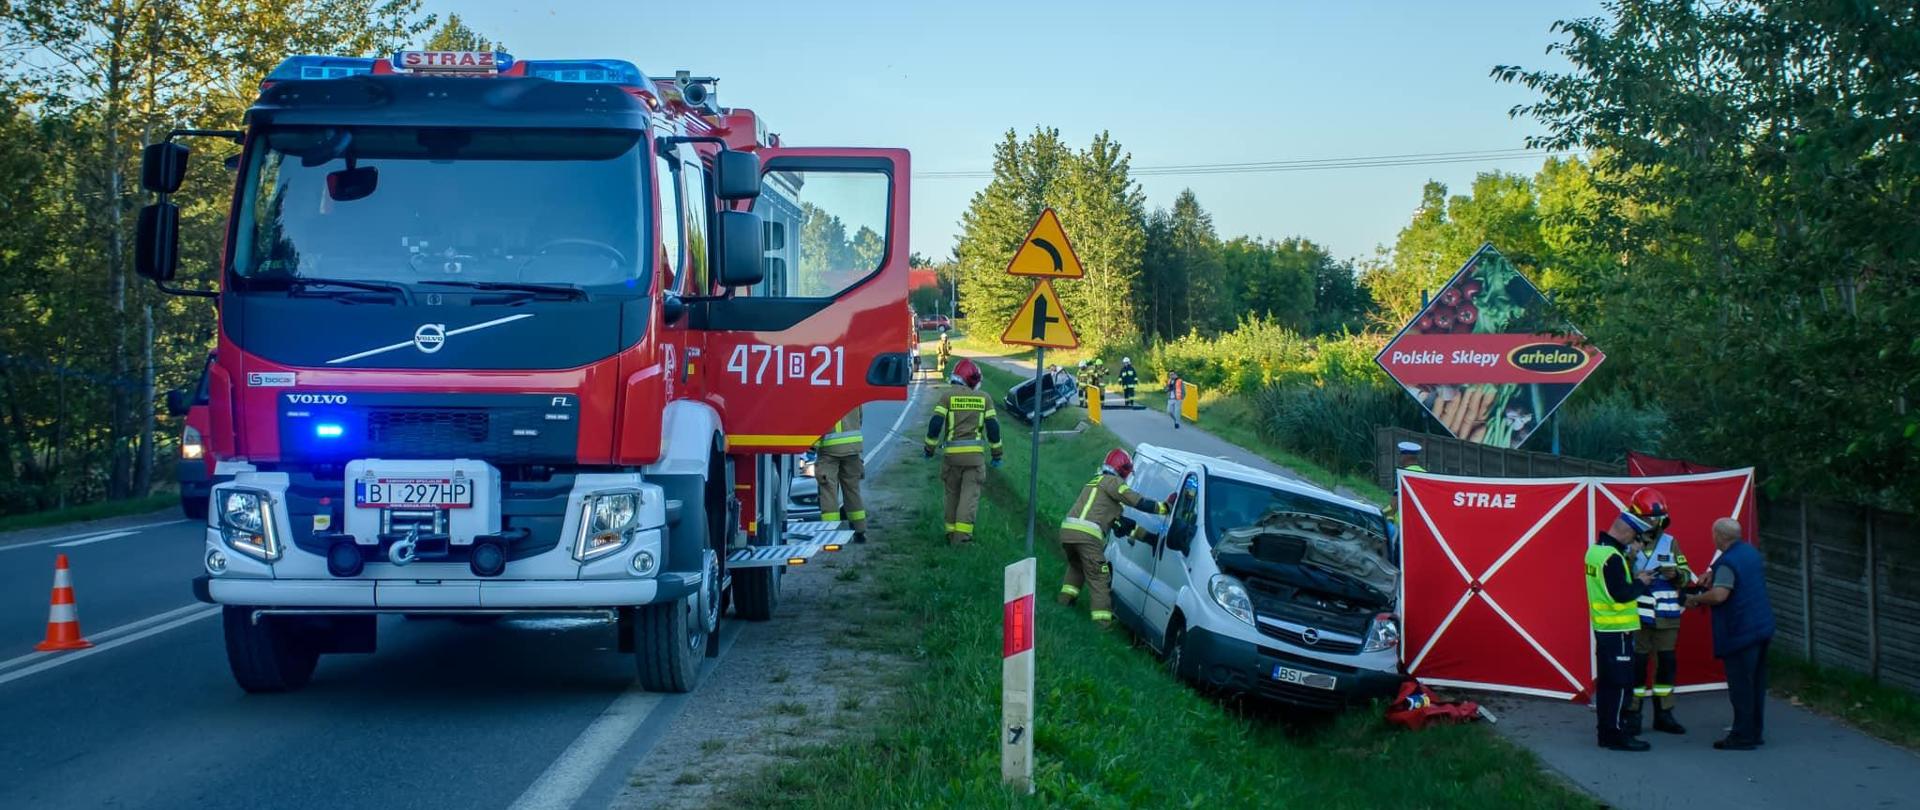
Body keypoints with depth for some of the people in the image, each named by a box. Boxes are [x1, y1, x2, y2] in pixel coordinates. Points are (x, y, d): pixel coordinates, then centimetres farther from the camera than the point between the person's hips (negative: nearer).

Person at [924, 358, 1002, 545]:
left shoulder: (948, 396, 2)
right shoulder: (984, 398, 6)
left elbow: (936, 423, -4)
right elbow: (992, 426, 4)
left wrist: (929, 448, 6)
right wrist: (996, 453, 13)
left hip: (952, 452, 1)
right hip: (975, 453, -1)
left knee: (952, 493, 15)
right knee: (970, 495, -2)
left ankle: (951, 533, 20)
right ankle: (962, 534, -14)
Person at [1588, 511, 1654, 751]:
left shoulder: (1595, 551, 9)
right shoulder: (1612, 557, -20)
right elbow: (1621, 595, -23)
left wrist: (1629, 556, 10)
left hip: (1602, 626, 10)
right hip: (1617, 629, -10)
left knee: (1606, 681, 15)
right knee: (1619, 683, -5)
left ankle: (1606, 729, 22)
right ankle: (1615, 734, -2)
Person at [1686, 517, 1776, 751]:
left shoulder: (1728, 562, -19)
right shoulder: (1751, 552, 11)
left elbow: (1719, 595, -29)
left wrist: (1695, 599, -13)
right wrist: (1714, 575, 24)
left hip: (1740, 632, -9)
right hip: (1762, 627, 9)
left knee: (1740, 685, -4)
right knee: (1756, 683, 15)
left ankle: (1743, 736, -1)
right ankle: (1755, 732, 22)